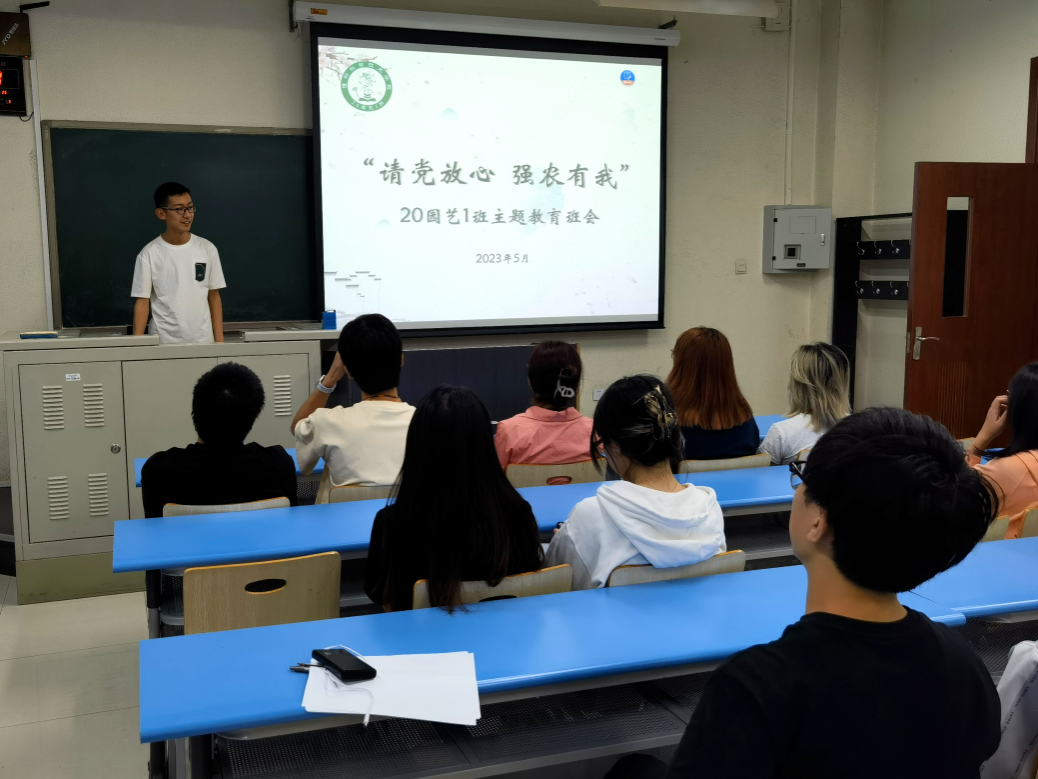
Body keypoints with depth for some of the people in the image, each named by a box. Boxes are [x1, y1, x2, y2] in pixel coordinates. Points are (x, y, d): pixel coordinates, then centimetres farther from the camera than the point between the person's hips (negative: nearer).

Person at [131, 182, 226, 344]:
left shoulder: (207, 249, 3)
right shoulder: (149, 254, -4)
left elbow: (214, 297, 6)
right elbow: (142, 302, -2)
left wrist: (219, 341, 2)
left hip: (203, 341, 2)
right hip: (164, 343, -2)